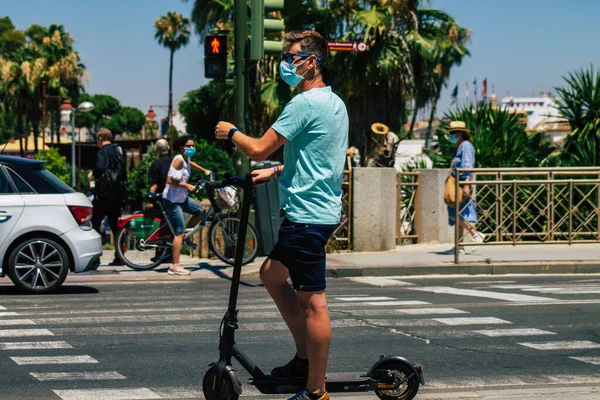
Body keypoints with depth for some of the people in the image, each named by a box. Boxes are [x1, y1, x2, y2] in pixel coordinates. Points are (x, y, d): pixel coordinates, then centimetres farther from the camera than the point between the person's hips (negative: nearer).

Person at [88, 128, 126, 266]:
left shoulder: (103, 151, -9)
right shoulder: (118, 152, 15)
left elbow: (100, 168, -25)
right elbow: (123, 172, 18)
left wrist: (92, 174, -5)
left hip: (104, 193, -7)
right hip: (117, 193, 7)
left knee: (95, 223, -1)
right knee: (115, 225, 10)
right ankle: (119, 257, 7)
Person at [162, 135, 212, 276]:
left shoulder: (186, 159, 8)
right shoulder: (179, 160, -19)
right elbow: (170, 180, -26)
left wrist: (204, 170, 38)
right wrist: (187, 185, -23)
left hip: (182, 197, 9)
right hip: (172, 199, -9)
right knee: (179, 232, -11)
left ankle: (185, 234, 19)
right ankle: (175, 266, -10)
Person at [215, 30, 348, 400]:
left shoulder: (306, 103, -16)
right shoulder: (335, 103, 15)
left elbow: (259, 148, -17)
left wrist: (231, 132, 1)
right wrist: (275, 172, 23)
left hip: (307, 214, -10)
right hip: (323, 210, 11)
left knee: (312, 301, -6)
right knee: (272, 274, 21)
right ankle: (305, 356, 23)